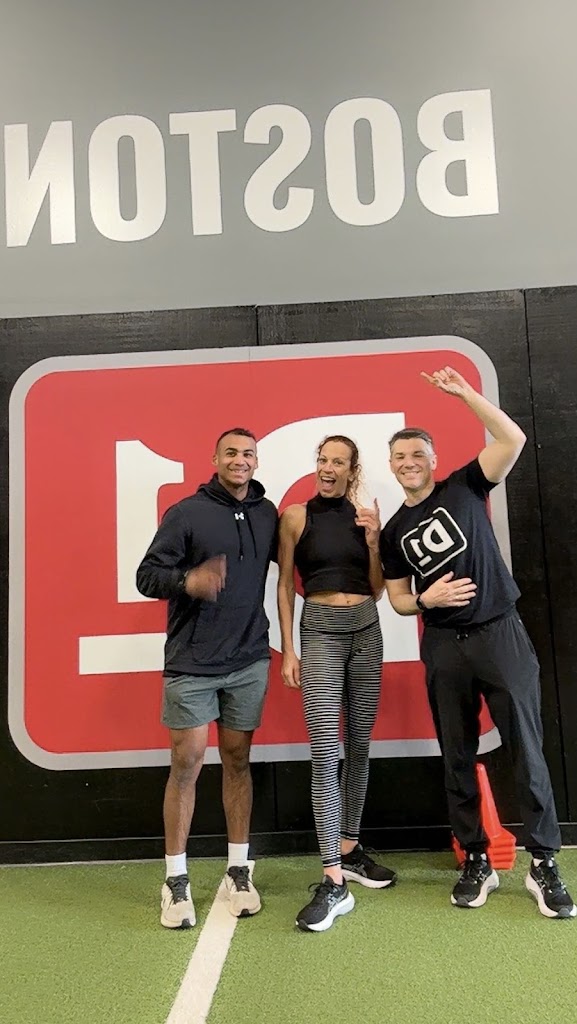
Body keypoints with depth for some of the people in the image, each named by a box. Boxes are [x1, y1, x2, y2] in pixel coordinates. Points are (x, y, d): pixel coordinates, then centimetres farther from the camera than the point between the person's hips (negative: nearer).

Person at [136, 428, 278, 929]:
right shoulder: (186, 512, -6)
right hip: (191, 663, -3)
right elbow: (147, 575, -8)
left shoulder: (268, 513, 6)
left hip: (249, 661, 3)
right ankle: (176, 880, 17)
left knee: (237, 761, 11)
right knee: (186, 764, 2)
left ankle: (239, 870, 25)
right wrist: (187, 581, -27)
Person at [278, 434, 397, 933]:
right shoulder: (296, 515, -1)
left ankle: (349, 849, 29)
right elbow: (285, 586, 0)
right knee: (325, 753, -9)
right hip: (319, 633, -4)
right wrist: (287, 650, -4)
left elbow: (377, 588, 8)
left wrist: (373, 541, -7)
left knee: (359, 745, 12)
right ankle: (334, 882, -3)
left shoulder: (365, 516, 7)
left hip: (366, 631, 4)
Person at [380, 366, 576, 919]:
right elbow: (399, 599, 11)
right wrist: (428, 598, -10)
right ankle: (476, 862, 22)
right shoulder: (393, 532, 10)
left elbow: (512, 440, -10)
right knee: (457, 758, 9)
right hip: (444, 647, 3)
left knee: (527, 752, 0)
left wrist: (464, 393, -13)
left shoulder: (464, 488, 3)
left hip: (500, 633, -3)